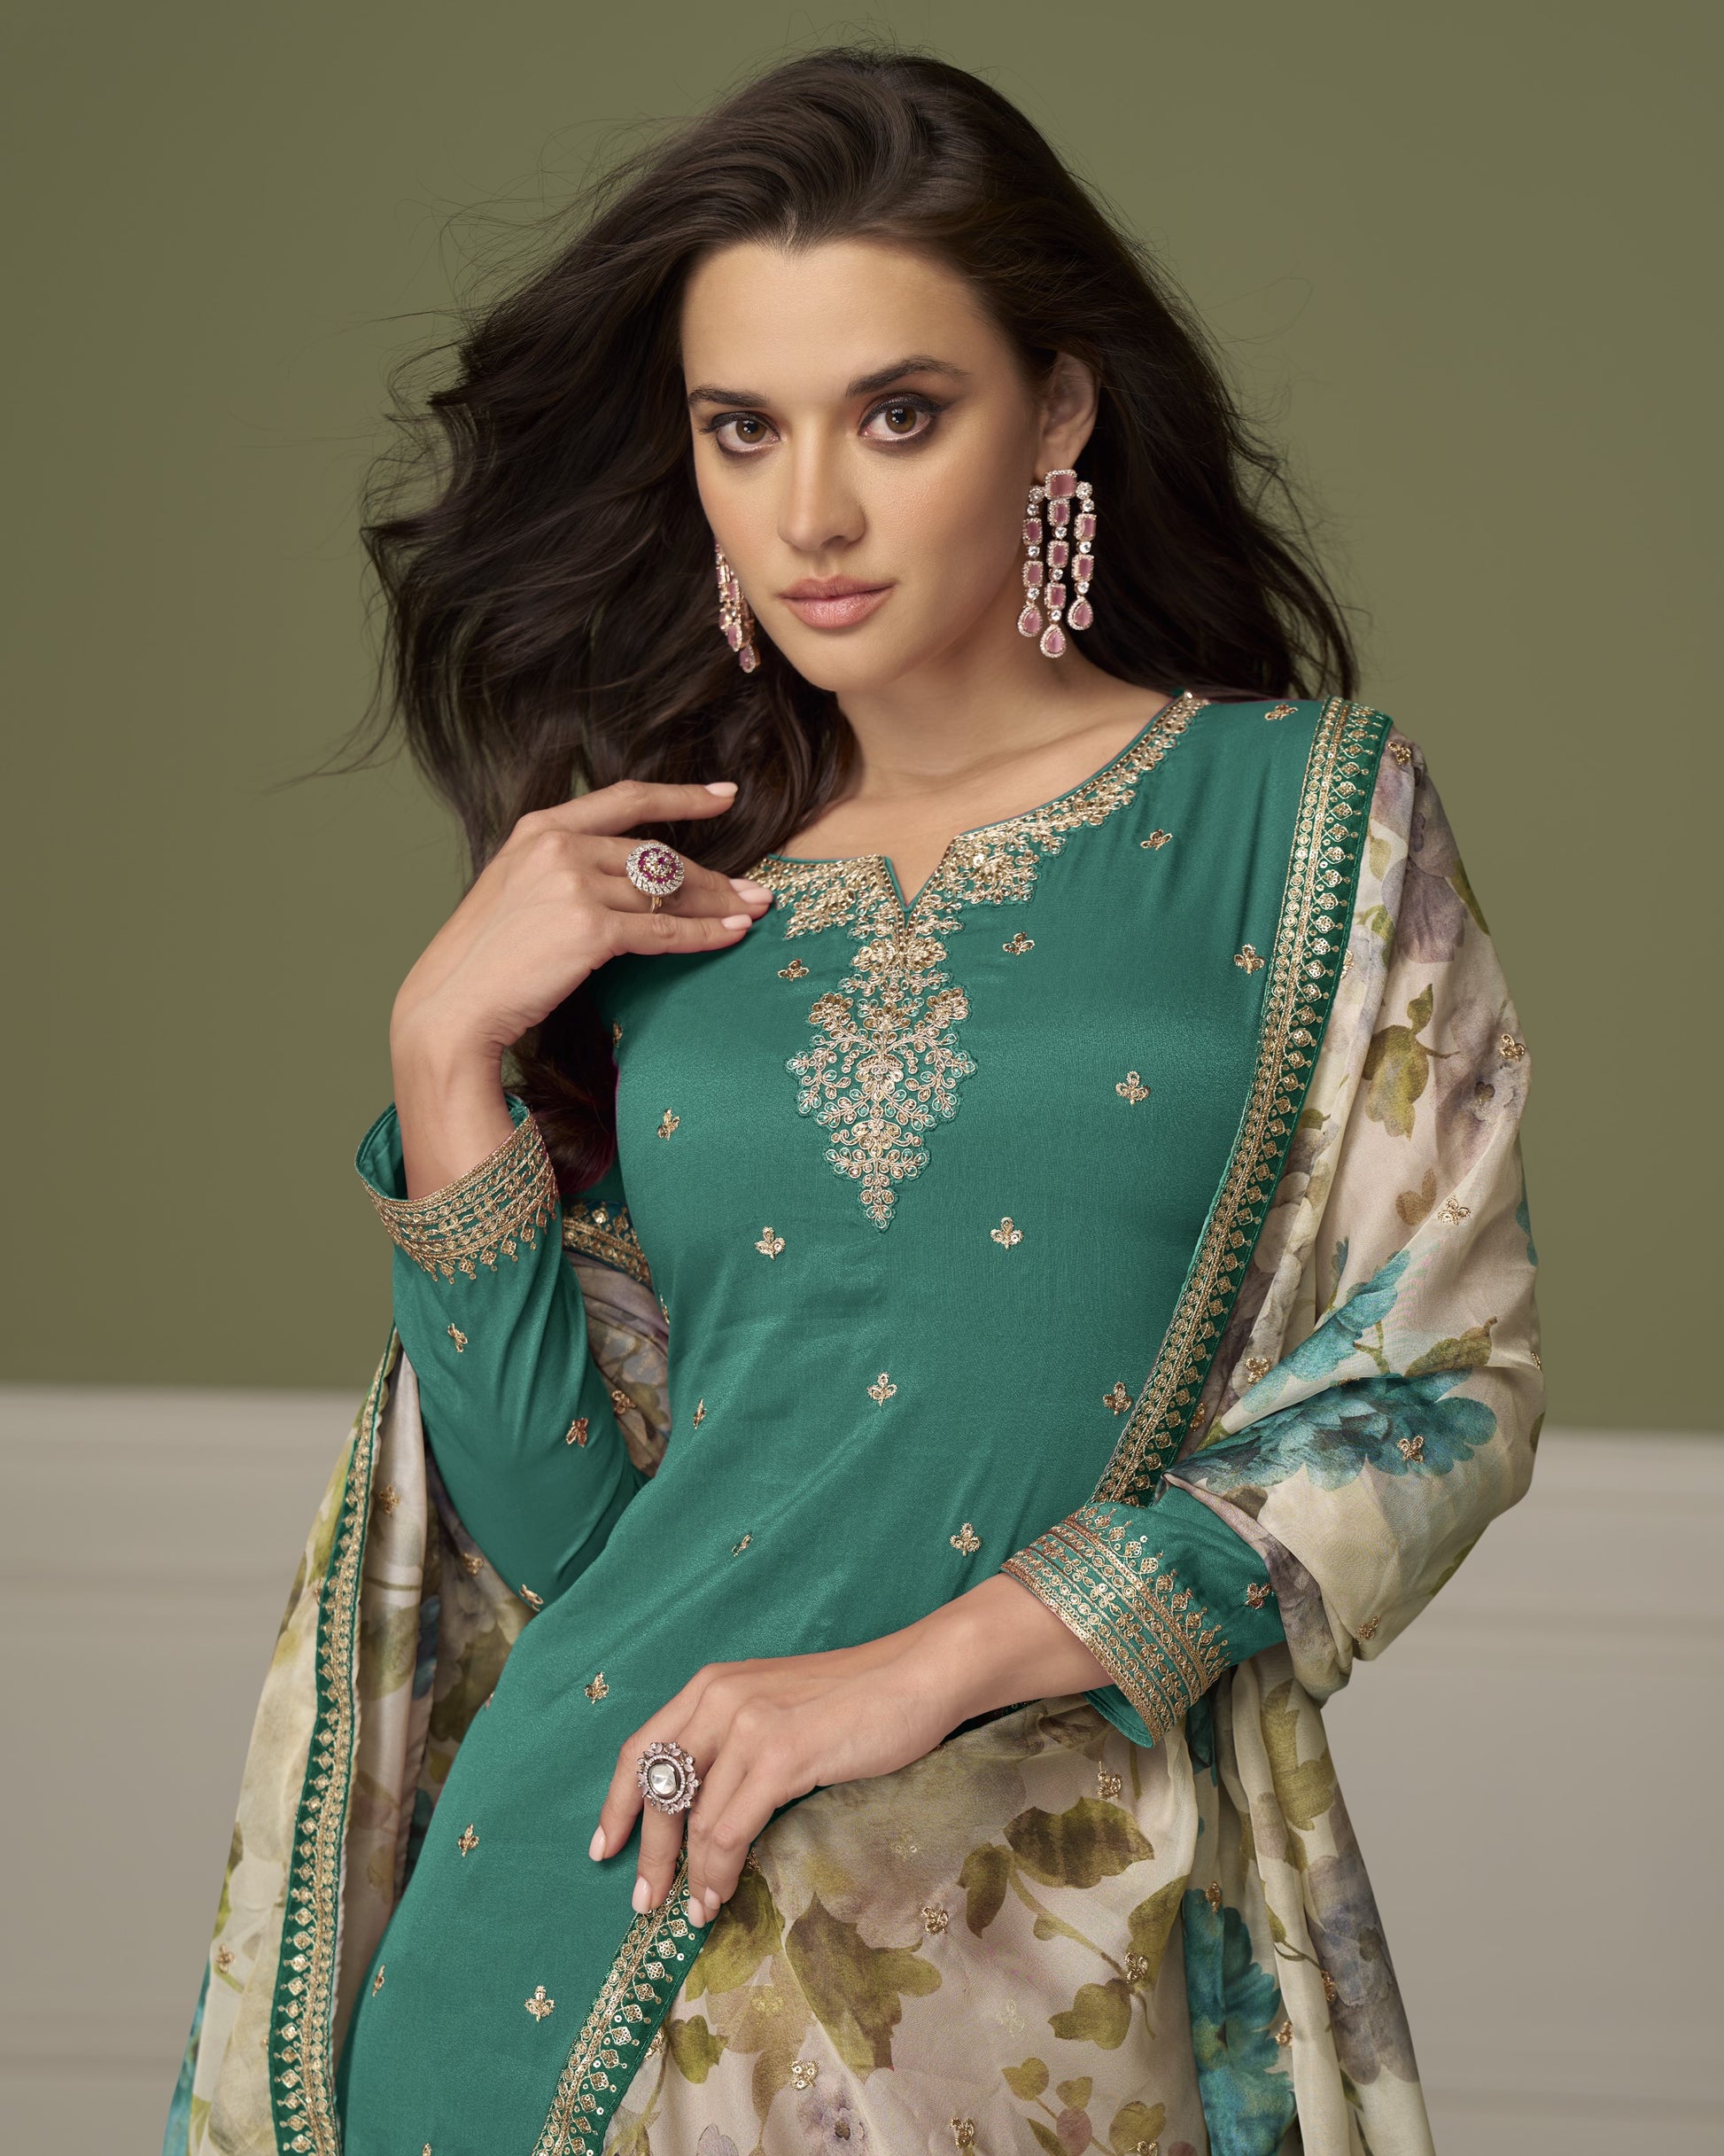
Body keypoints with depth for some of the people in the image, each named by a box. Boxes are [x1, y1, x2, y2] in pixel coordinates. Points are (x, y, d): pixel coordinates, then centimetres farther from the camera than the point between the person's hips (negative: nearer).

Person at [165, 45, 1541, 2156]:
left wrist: (936, 1662, -14)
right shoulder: (648, 903, 7)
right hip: (598, 1891, 3)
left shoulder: (1299, 813, 0)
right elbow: (550, 1519, 4)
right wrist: (449, 1048, -6)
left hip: (1059, 1960, -2)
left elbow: (1441, 1388, -6)